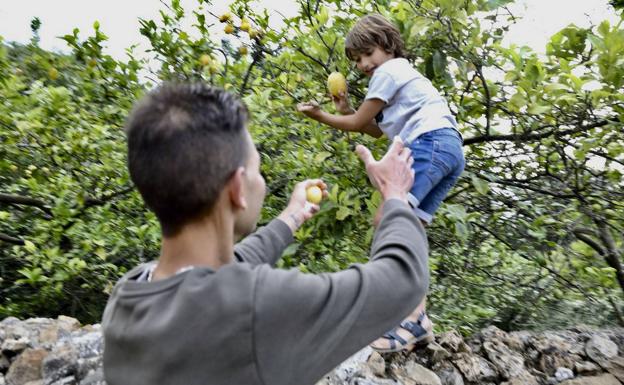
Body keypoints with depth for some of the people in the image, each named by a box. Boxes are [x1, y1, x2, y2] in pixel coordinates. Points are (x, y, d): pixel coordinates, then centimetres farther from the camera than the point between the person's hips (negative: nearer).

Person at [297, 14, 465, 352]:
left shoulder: (388, 71, 3)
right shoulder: (402, 74, 33)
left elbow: (357, 123, 3)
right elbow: (376, 130, 30)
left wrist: (319, 115, 14)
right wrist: (345, 109, 21)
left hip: (430, 144, -10)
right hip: (450, 148, 10)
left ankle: (411, 320, -20)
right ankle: (417, 316, -2)